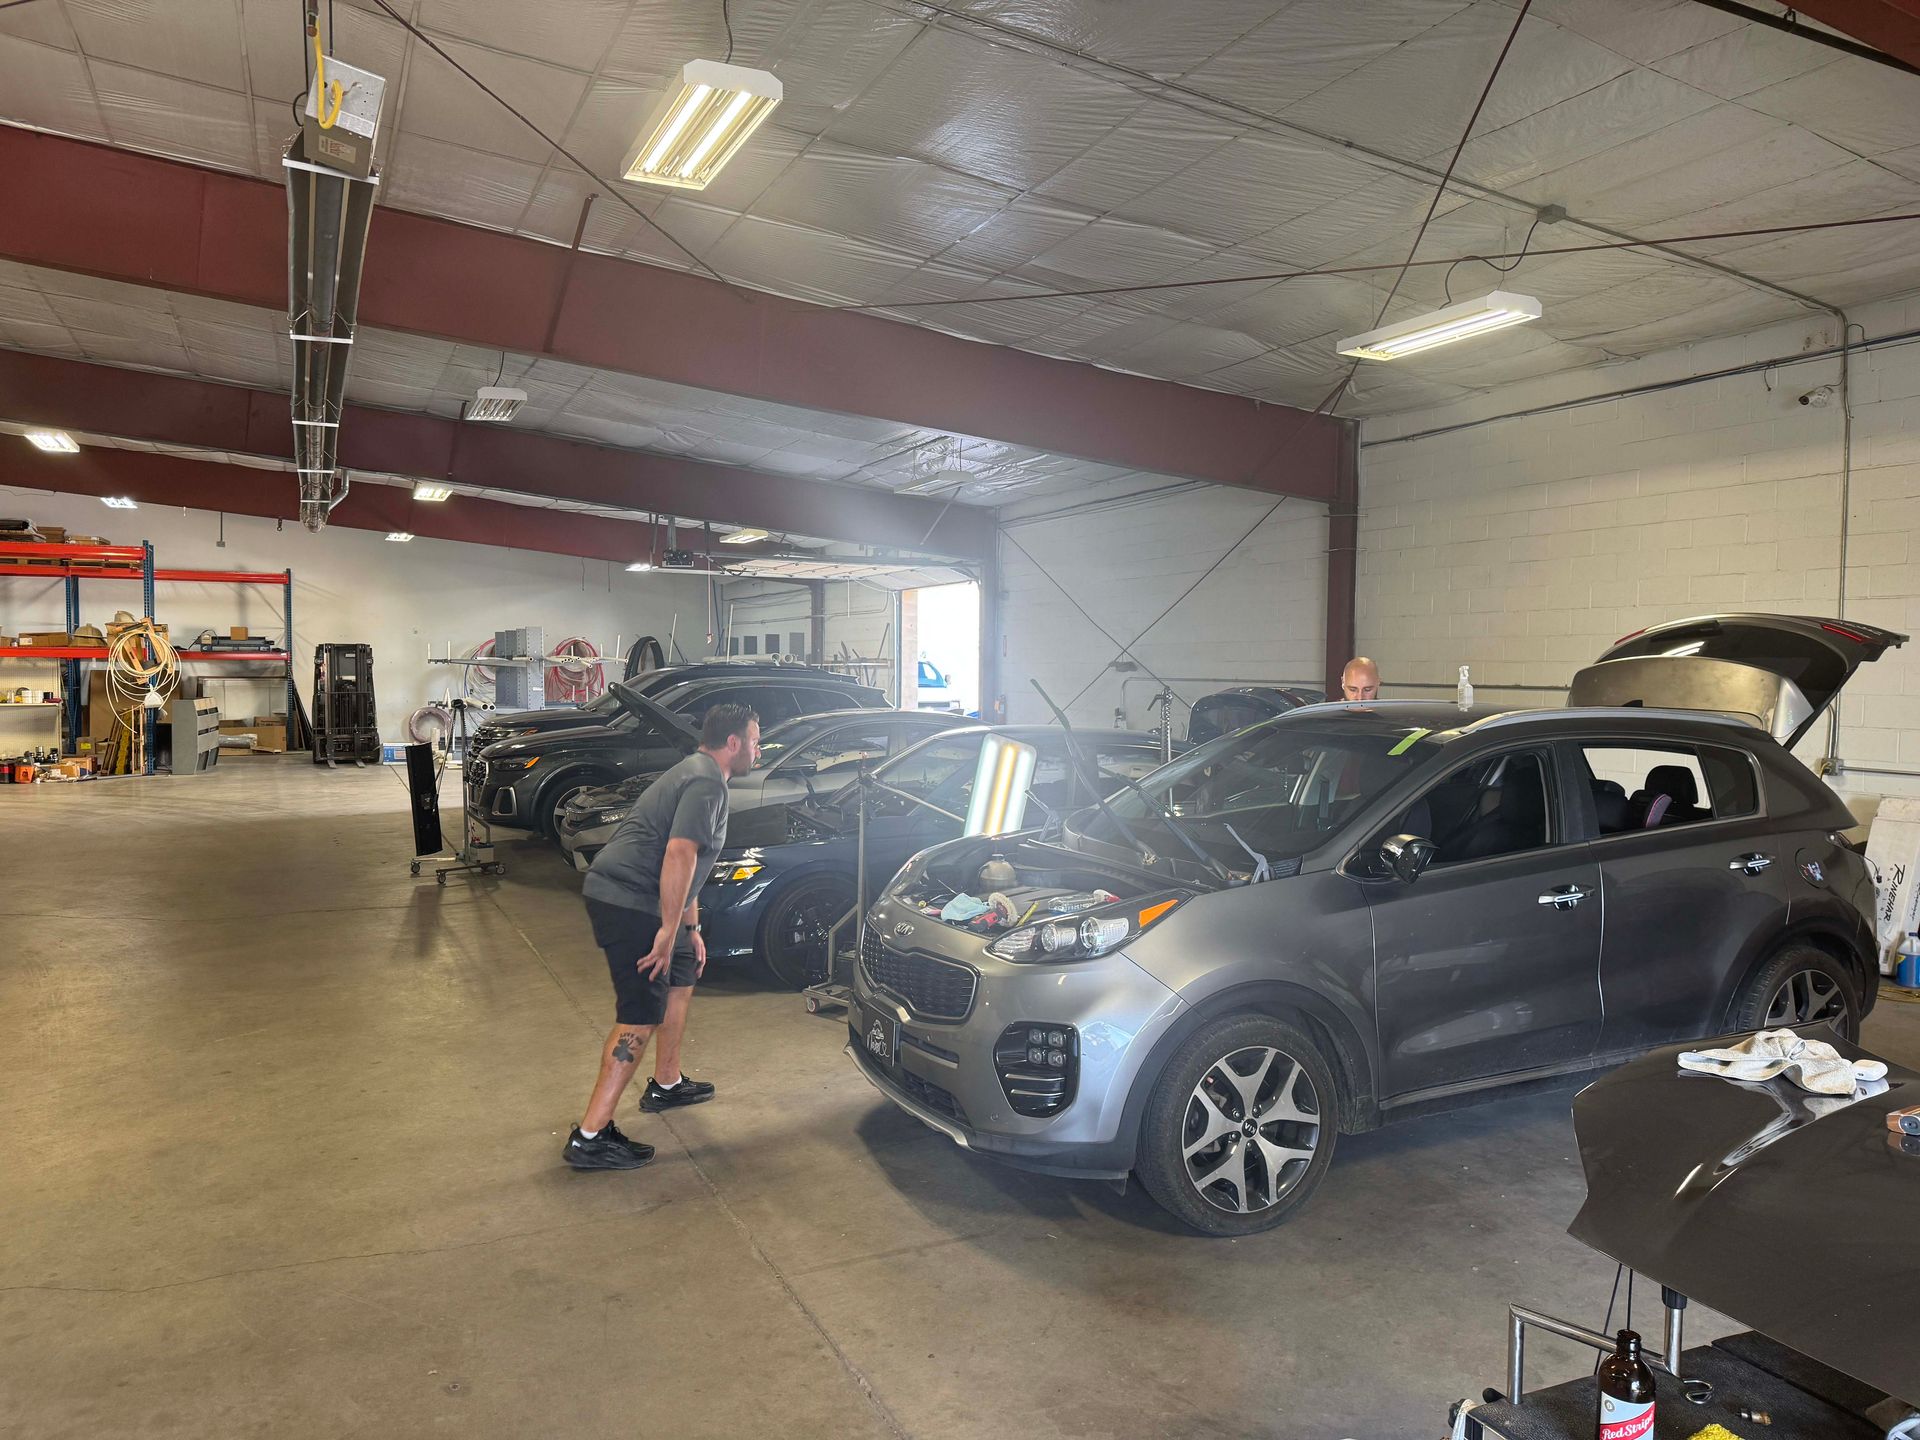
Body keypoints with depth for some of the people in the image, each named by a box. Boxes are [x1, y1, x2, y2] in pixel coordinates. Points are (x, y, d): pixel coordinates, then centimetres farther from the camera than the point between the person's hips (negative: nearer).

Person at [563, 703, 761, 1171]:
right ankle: (590, 1138, -8)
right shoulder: (706, 783, -12)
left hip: (619, 892, 11)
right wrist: (668, 932, -24)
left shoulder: (695, 774, 22)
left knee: (682, 977, 24)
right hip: (629, 901, -11)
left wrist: (691, 929, 28)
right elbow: (679, 855, -24)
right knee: (641, 1017, -9)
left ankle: (666, 1085, 36)